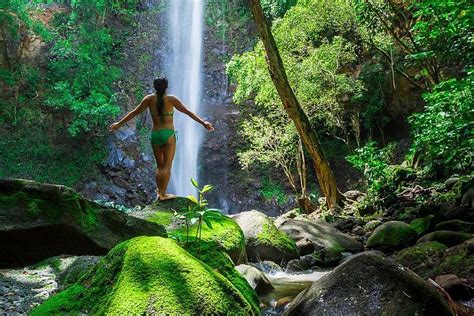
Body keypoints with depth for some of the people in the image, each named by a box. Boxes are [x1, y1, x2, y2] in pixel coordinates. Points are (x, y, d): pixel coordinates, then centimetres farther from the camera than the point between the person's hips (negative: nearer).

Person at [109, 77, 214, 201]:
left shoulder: (149, 99, 1)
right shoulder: (171, 99, -7)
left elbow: (134, 112, 8)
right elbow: (188, 112, -9)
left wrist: (119, 123, 18)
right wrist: (203, 122, -8)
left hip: (155, 135, 4)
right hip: (168, 135, -4)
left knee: (159, 165, 17)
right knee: (167, 166, 3)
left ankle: (159, 191, 16)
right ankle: (163, 194, 3)